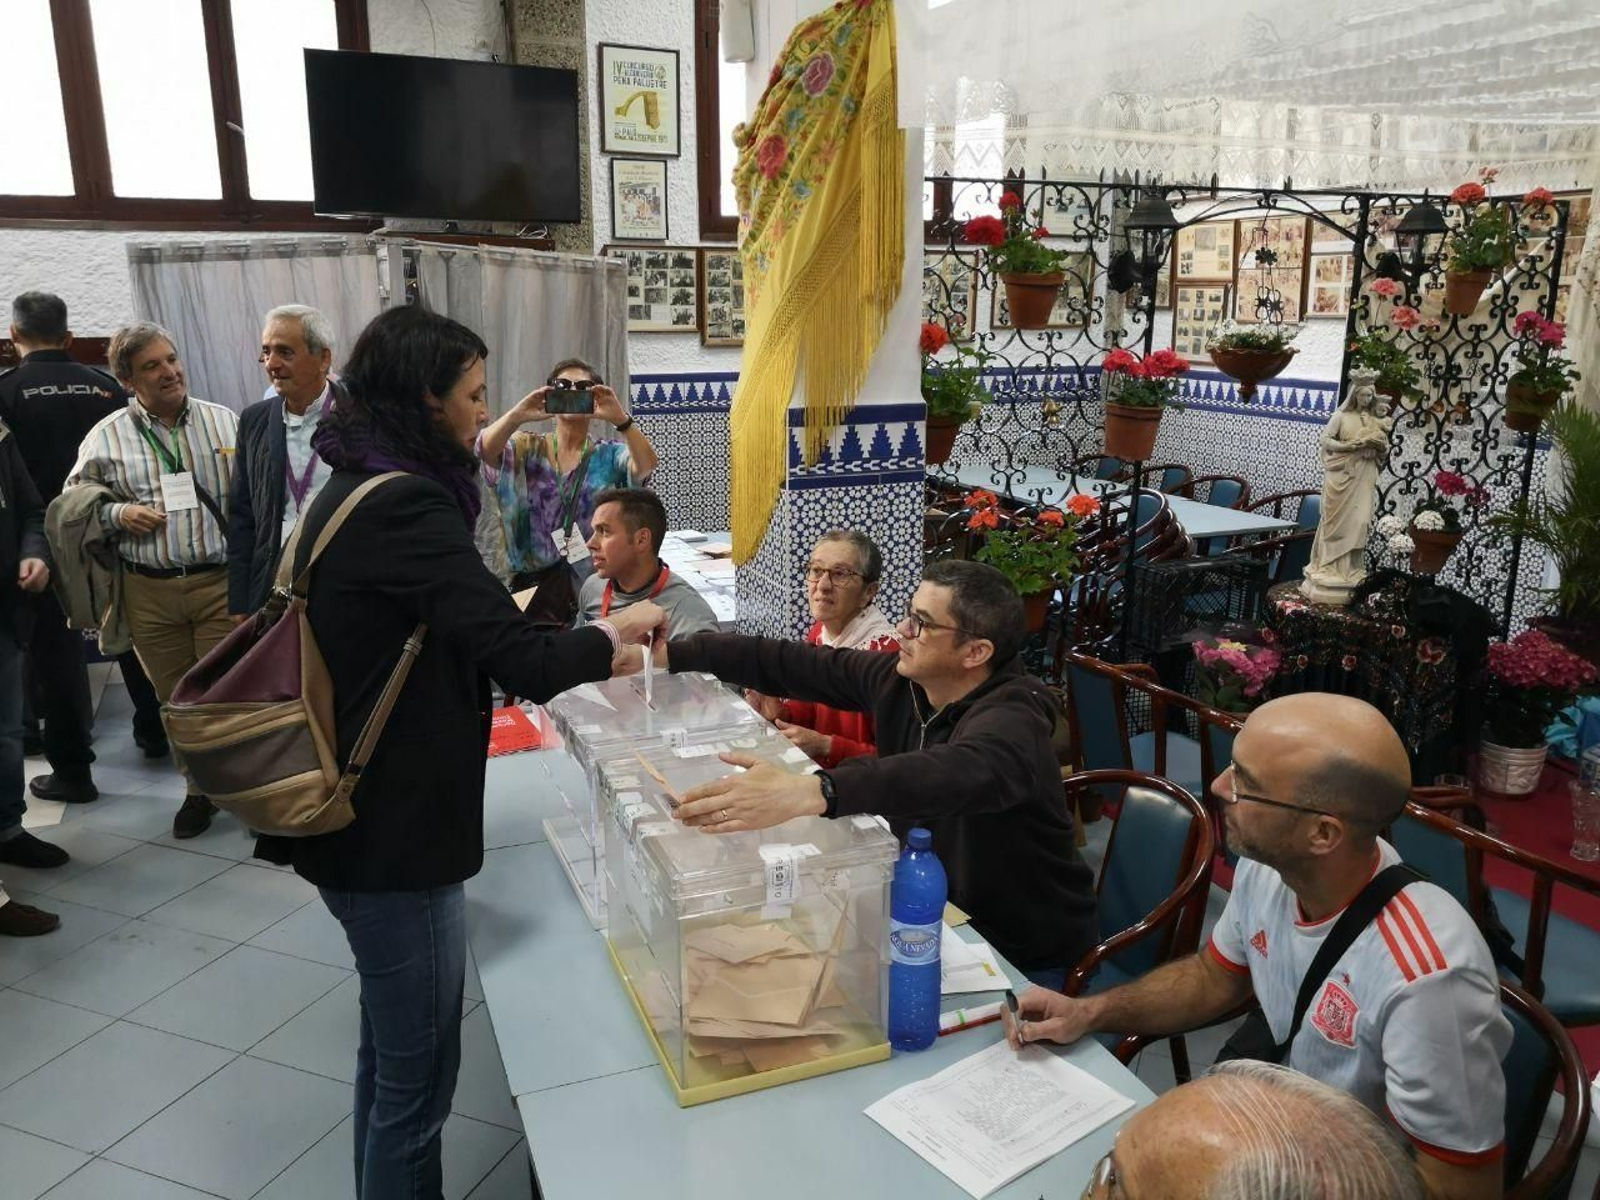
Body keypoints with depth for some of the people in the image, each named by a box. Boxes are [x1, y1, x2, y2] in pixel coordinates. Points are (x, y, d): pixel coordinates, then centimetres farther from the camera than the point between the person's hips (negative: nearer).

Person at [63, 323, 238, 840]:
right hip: (149, 592, 2)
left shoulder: (225, 422, 3)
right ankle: (200, 789, 29)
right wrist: (119, 513, -8)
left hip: (221, 582, -2)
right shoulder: (105, 438, 4)